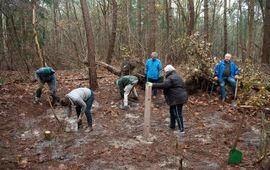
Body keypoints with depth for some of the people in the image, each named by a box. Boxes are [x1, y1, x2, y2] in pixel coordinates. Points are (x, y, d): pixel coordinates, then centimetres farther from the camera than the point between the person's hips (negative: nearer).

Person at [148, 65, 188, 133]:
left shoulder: (171, 78, -17)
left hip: (177, 99, -11)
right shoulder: (176, 77, 18)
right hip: (180, 97, 11)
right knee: (172, 112, 21)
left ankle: (181, 129, -1)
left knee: (177, 114, -6)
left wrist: (153, 85, -26)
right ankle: (172, 125, 33)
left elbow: (163, 85, -28)